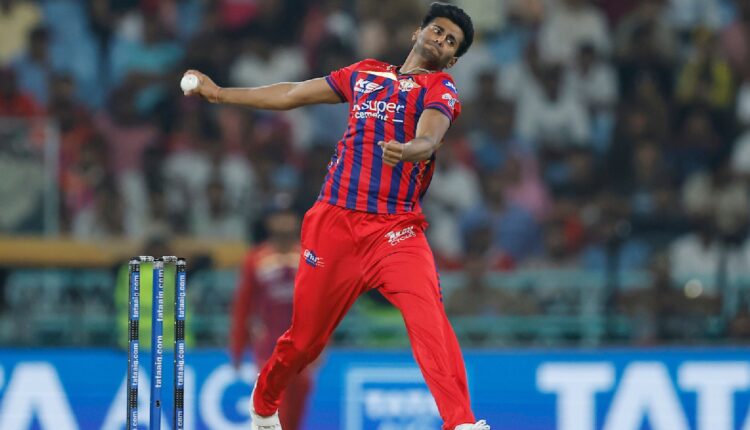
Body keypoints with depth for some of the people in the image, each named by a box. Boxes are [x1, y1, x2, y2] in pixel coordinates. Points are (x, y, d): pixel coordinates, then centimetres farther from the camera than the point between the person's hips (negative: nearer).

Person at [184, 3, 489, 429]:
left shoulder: (440, 88, 3)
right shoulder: (365, 74, 18)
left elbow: (429, 138, -18)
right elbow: (292, 94, 30)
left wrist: (406, 150, -42)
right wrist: (220, 93, 35)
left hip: (398, 230, -3)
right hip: (336, 222, 3)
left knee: (428, 315, -26)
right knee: (304, 335, 11)